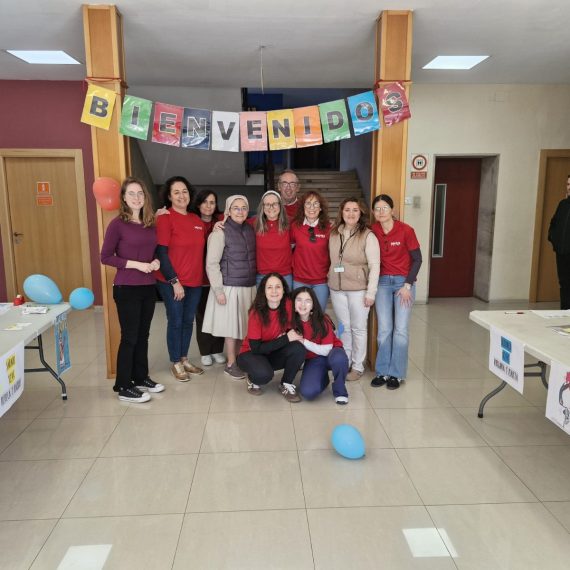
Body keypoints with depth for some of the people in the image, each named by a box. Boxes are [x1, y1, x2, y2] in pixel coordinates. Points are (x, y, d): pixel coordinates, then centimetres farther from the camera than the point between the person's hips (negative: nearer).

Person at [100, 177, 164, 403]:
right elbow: (105, 257, -11)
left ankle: (141, 378, 29)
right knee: (129, 337, 0)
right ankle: (123, 387, 12)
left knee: (143, 335, 15)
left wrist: (156, 261, -3)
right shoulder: (117, 224, -9)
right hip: (126, 289, -6)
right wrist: (136, 264, -18)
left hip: (148, 287, 6)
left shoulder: (151, 224, 8)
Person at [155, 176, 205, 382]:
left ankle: (184, 359, 29)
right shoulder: (165, 218, -10)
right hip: (172, 282, -6)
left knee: (188, 321, 14)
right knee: (175, 322, 4)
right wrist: (174, 281, -16)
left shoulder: (197, 220, 9)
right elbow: (161, 253, -14)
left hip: (195, 281, 6)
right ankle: (175, 363, 20)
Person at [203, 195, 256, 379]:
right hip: (230, 287, -5)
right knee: (232, 326, 3)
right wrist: (218, 290, -14)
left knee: (244, 325, 10)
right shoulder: (221, 232, -10)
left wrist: (254, 280, 10)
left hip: (249, 286, 5)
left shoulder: (250, 230, 7)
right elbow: (211, 264, -12)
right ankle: (231, 364, 16)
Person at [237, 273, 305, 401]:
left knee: (298, 348, -26)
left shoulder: (287, 304, -14)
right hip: (251, 354, -4)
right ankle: (253, 380, 2)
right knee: (263, 374, -36)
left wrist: (288, 336, -26)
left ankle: (286, 385, -2)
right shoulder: (257, 312, -23)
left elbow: (292, 331, -2)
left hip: (274, 353, 4)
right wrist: (286, 338, -28)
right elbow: (256, 348, -23)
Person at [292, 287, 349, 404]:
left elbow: (327, 350, -21)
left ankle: (339, 391, -11)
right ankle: (323, 377, 9)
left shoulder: (323, 320, -19)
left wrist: (303, 341, -28)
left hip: (331, 354, -2)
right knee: (308, 392, -26)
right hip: (313, 360, 2)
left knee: (338, 358, -40)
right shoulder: (293, 321, -12)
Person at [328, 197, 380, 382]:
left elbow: (374, 266, -11)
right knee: (344, 328, 13)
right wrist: (332, 281, 7)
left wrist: (370, 292, -14)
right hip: (337, 289, 4)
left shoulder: (368, 236, -9)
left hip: (358, 290, -4)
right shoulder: (334, 234, 5)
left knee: (358, 329, 6)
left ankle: (357, 367, 18)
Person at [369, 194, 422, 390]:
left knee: (401, 329, -2)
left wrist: (407, 285, -8)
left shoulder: (405, 230, -10)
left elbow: (417, 259, -5)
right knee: (384, 329, 1)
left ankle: (396, 374, 9)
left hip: (403, 282, -2)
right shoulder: (373, 231, -2)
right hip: (383, 282, 2)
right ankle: (382, 372, 12)